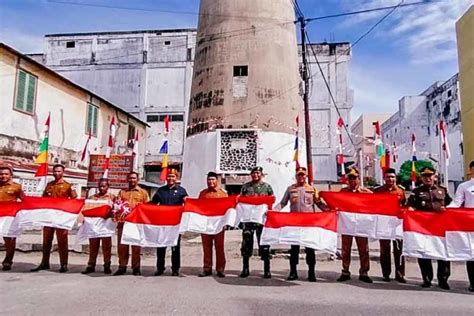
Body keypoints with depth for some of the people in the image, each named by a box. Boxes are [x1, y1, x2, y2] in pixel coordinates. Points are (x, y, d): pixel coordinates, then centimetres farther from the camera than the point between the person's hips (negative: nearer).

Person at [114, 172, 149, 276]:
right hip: (123, 221, 2)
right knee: (122, 245, 2)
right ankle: (122, 267, 12)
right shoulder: (122, 192, 18)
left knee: (136, 246, 1)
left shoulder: (143, 192, 11)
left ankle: (136, 267, 9)